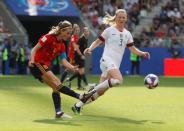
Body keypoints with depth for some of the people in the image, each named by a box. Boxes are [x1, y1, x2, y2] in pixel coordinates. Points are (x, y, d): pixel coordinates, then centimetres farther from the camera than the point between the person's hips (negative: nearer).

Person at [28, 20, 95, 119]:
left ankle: (58, 112, 2)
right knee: (56, 83, -17)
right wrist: (32, 60, -31)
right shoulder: (49, 38, -12)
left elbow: (64, 61, 0)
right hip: (37, 65, -9)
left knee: (56, 87, 2)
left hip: (45, 67, 9)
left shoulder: (61, 46, 10)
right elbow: (35, 49, -14)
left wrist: (72, 67, -20)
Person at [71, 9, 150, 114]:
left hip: (116, 64, 6)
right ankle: (93, 90, -23)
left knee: (101, 92, 3)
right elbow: (98, 41, 2)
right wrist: (90, 49, -16)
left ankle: (78, 105, 14)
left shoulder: (127, 34, 15)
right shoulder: (109, 30, 1)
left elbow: (133, 49, 15)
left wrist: (142, 53, -3)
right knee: (118, 80, -33)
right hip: (107, 60, -6)